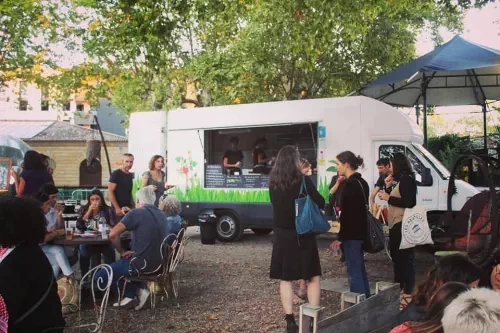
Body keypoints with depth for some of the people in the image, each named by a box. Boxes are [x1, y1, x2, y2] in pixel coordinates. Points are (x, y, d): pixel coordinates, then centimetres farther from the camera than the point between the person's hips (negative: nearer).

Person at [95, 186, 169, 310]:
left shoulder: (136, 213, -11)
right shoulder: (161, 215, 11)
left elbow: (113, 234, -17)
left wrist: (122, 252, -2)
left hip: (142, 264, -8)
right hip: (158, 263, 8)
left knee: (100, 276, 3)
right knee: (121, 263, 32)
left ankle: (137, 291, 4)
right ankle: (130, 295, 19)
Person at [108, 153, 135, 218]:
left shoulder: (131, 175, 12)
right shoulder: (116, 174, -7)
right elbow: (110, 191, -13)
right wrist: (117, 208, -17)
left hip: (129, 209, 6)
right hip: (119, 209, -6)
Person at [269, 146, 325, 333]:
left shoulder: (273, 182, 0)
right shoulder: (303, 180, -11)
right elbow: (320, 203, -5)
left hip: (282, 235, 3)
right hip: (302, 235, -3)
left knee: (285, 278, 11)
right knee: (313, 277, 9)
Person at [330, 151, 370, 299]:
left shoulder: (350, 184, -16)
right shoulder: (361, 182, 13)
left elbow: (347, 214, -20)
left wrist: (340, 237, -16)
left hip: (351, 234, -10)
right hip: (360, 232, 10)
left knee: (354, 272, -6)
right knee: (360, 270, 17)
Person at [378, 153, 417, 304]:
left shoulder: (407, 179, -11)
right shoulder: (402, 180, 18)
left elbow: (409, 202, -21)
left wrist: (388, 198, -16)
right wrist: (388, 187, 11)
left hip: (402, 225, -11)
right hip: (397, 225, 11)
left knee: (405, 259, -9)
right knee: (398, 258, 16)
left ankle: (408, 294, -8)